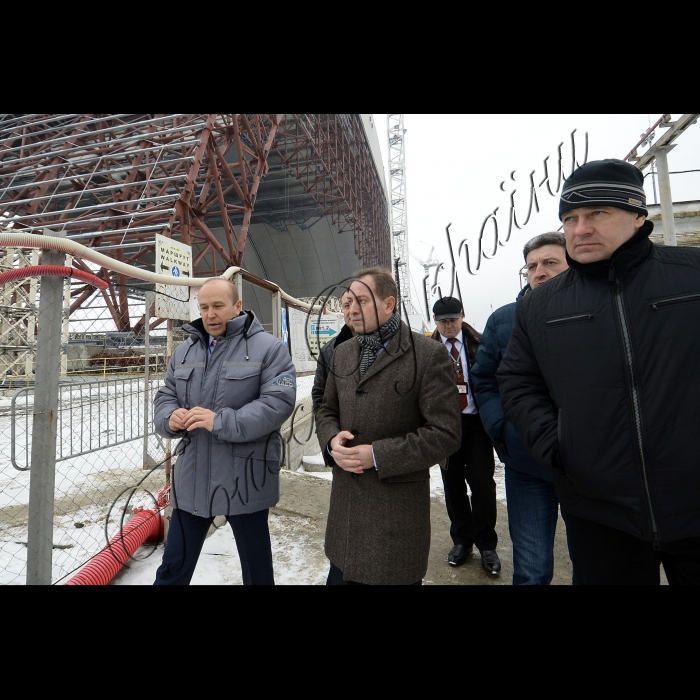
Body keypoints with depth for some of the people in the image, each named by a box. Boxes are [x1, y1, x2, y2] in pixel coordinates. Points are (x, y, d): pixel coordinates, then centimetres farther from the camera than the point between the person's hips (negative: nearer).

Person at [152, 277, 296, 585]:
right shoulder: (183, 352, 11)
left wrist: (221, 422, -24)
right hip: (192, 479, 5)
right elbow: (164, 397, 13)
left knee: (257, 568, 17)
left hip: (245, 480, -4)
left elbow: (278, 402, -19)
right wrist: (170, 418, -11)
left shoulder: (268, 347, -9)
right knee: (174, 566, 21)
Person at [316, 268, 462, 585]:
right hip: (345, 501, 5)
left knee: (394, 576, 15)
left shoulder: (428, 355, -13)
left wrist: (377, 455, -19)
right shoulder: (343, 353, 7)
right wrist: (332, 440, -7)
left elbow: (444, 433, -15)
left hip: (398, 506, -5)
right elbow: (327, 411, 15)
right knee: (340, 576, 20)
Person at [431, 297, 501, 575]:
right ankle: (461, 540, 30)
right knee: (452, 482, 11)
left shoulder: (478, 343, 0)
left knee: (482, 482, 2)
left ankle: (486, 544, 22)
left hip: (475, 421, 0)